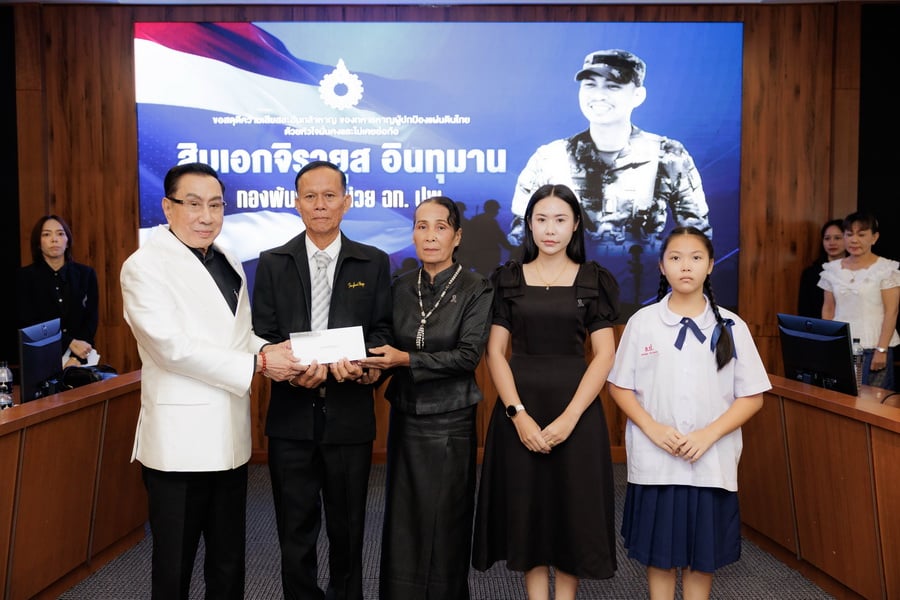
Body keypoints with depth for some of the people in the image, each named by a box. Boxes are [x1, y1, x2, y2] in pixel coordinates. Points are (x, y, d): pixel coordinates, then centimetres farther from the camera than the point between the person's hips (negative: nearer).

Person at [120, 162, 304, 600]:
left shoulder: (229, 265, 13)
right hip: (181, 442, -7)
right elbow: (171, 346, -20)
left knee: (229, 564, 19)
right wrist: (257, 362, -20)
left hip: (230, 439, 7)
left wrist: (274, 353, -5)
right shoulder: (145, 266, -9)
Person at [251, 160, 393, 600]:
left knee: (347, 526, 15)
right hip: (291, 415, 1)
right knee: (295, 528, 12)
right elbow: (262, 336, 1)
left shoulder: (374, 263, 3)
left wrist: (364, 363, -20)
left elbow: (382, 330, 2)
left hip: (350, 412, 0)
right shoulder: (272, 263, 5)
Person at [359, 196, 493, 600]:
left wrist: (407, 360, -22)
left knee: (445, 527, 6)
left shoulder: (477, 290, -6)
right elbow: (390, 348, 11)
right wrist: (374, 366, -10)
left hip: (450, 423, -4)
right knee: (402, 523, 11)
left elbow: (469, 354, -15)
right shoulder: (400, 288, 7)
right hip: (404, 418, 4)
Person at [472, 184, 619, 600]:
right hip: (520, 406, 1)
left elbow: (604, 354, -3)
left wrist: (569, 417, -14)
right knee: (527, 508, 7)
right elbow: (495, 352, -1)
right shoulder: (509, 279, 4)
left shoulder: (593, 281, 2)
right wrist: (518, 413, -14)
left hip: (576, 408, 0)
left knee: (573, 509, 6)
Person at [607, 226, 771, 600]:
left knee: (702, 556, 12)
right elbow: (620, 387, 2)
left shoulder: (730, 327, -1)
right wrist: (653, 428, -13)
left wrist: (708, 434, -13)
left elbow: (752, 396, 0)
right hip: (654, 461, 0)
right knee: (659, 554, 11)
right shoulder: (643, 322, -2)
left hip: (712, 462, 1)